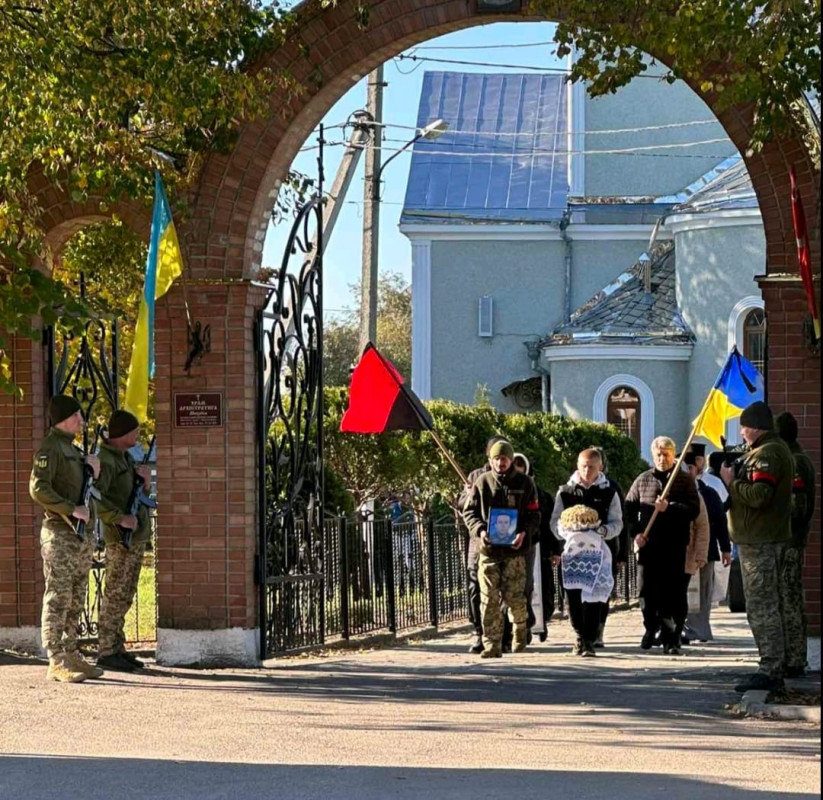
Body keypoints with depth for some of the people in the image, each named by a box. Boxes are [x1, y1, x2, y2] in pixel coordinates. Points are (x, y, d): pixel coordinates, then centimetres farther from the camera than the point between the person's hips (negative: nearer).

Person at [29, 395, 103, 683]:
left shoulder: (73, 449, 19)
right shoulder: (50, 448, -9)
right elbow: (38, 488, -20)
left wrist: (92, 467, 5)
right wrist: (72, 509, -22)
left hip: (83, 535, 9)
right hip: (60, 533, -9)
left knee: (75, 602, 12)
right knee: (58, 599, -9)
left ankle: (70, 655, 17)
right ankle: (56, 663, -10)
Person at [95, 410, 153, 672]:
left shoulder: (125, 457, 17)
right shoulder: (106, 460, -12)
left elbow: (141, 494, 18)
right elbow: (96, 498, -25)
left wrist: (145, 480, -2)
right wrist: (120, 518, -27)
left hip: (137, 536, 9)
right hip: (121, 538, -9)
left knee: (125, 597, 11)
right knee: (115, 595, -7)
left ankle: (117, 648, 15)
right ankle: (106, 651, -5)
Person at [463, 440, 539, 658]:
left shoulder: (524, 483, 5)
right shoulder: (482, 482, 7)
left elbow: (534, 514, 6)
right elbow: (469, 512, 8)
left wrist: (524, 532, -13)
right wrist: (479, 530, -11)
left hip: (514, 549, -1)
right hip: (488, 549, 1)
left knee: (514, 597, -2)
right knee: (489, 600, -1)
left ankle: (520, 630, 26)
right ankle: (491, 644, 3)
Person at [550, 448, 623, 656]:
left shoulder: (609, 492, 5)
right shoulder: (565, 491, 7)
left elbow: (617, 523, 5)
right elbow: (555, 521, 7)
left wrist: (604, 531, -16)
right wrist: (566, 531, -14)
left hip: (598, 550, -1)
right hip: (572, 548, 1)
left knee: (594, 597, -5)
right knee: (573, 597, 0)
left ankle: (589, 640, 2)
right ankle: (580, 635, 18)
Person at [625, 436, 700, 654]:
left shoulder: (685, 480, 6)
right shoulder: (642, 480, 13)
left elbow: (694, 509, -4)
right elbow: (629, 508, 12)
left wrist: (669, 507, -17)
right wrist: (635, 532, -2)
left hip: (674, 546, -2)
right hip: (647, 544, 2)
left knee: (672, 593, -4)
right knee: (646, 589, 5)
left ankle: (670, 638, 0)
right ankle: (651, 627, 26)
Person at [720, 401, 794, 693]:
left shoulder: (766, 454, -16)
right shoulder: (778, 450, 18)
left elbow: (758, 495, -26)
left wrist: (732, 482, -12)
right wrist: (736, 471, 7)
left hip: (759, 542, -11)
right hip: (774, 538, 11)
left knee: (761, 607, -10)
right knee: (775, 605, 14)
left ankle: (769, 671, -12)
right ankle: (775, 669, 19)